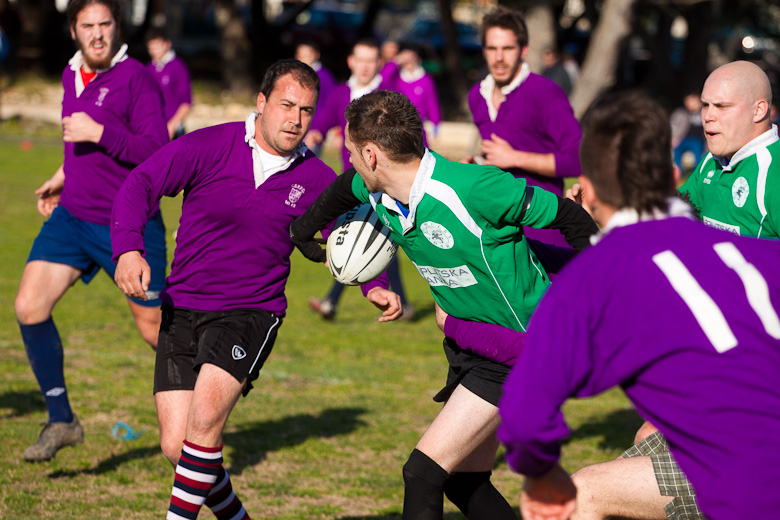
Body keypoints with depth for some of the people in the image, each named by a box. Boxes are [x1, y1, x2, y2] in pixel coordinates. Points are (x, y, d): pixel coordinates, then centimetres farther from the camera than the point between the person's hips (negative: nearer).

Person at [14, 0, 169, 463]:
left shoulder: (136, 78, -13)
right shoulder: (72, 77, 10)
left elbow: (157, 153, -21)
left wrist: (97, 134, -24)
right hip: (72, 216, 6)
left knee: (154, 327, 4)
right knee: (30, 306, -12)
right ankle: (62, 420, -2)